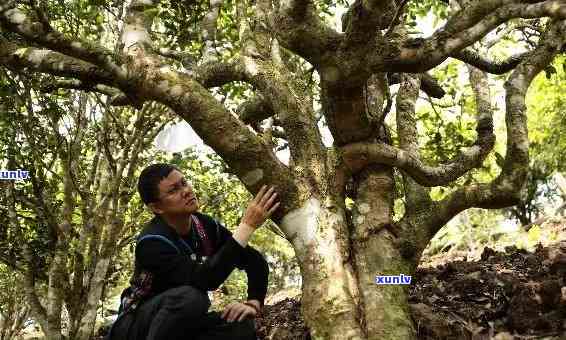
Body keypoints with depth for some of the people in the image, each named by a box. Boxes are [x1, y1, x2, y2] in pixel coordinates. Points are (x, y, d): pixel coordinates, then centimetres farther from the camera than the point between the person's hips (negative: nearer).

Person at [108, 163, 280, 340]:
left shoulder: (206, 226, -7)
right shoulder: (152, 242, -26)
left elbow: (256, 262, -1)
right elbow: (205, 281, -38)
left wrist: (253, 303, -20)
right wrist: (247, 225, -37)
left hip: (185, 323, 5)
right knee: (190, 297, -35)